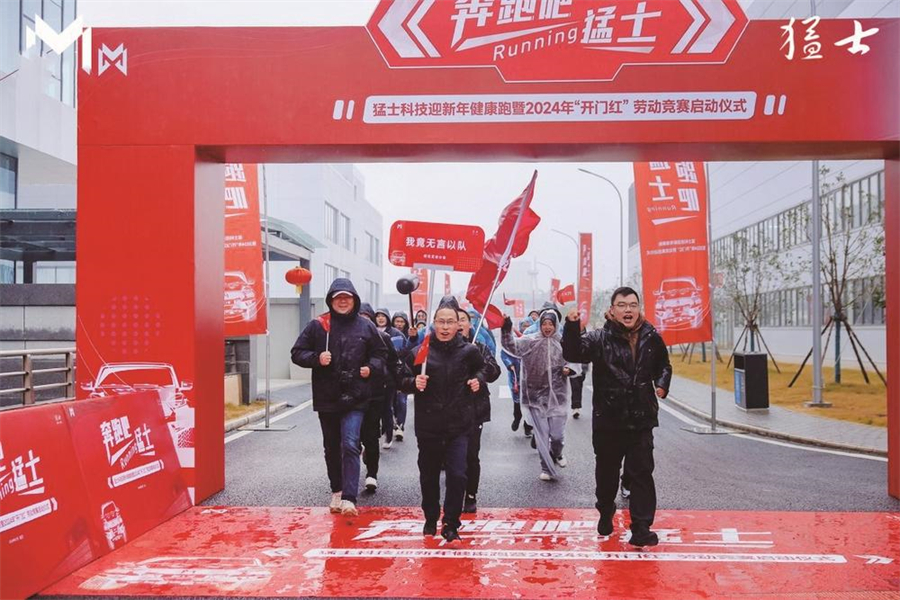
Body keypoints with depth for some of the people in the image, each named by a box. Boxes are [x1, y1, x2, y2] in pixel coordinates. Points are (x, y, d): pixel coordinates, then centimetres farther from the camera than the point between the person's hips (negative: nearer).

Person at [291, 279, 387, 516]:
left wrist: (371, 367, -8)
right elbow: (297, 353, 3)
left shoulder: (365, 326, 0)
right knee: (332, 447, 15)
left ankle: (349, 498, -12)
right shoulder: (317, 325, -2)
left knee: (350, 445, -13)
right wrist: (316, 359, -16)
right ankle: (336, 491, 31)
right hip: (326, 398, 2)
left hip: (355, 398, -2)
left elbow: (380, 353, 12)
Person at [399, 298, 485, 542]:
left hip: (459, 425, 0)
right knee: (429, 474, 14)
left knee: (457, 475, -6)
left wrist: (478, 380, -1)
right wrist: (414, 382, -18)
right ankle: (430, 518, 35)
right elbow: (402, 382, 2)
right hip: (428, 425, 1)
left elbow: (481, 370, 19)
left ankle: (451, 524, 12)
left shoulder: (468, 351, -2)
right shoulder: (421, 352, -5)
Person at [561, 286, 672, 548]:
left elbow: (663, 365, 19)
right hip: (608, 420, -1)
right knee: (606, 472, 15)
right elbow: (574, 353, -21)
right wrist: (572, 327, -36)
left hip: (641, 420, 1)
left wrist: (662, 384, 1)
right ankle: (606, 513, 39)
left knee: (641, 473, 0)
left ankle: (641, 529, 6)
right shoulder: (600, 338, -6)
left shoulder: (651, 338, 2)